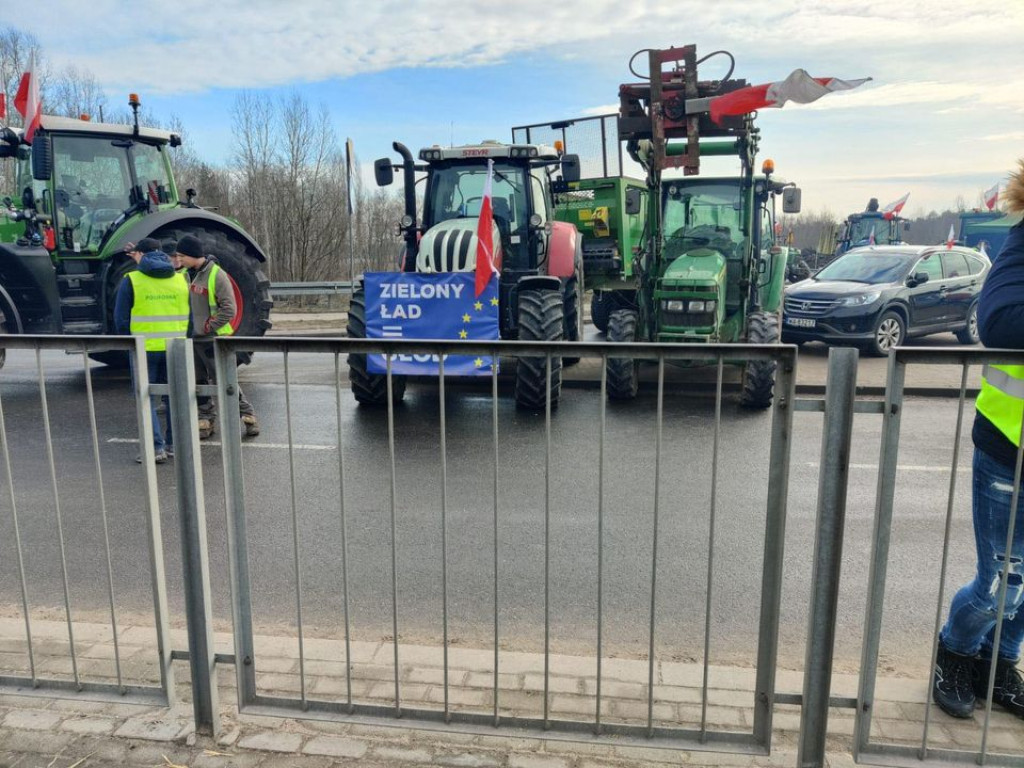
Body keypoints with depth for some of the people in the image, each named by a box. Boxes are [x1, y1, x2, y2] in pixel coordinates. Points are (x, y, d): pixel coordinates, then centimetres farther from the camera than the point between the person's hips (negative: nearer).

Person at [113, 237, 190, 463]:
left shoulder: (132, 280, -4)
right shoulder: (180, 279, 7)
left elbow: (121, 319, -2)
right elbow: (190, 315, 11)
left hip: (145, 349, -3)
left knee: (146, 399, 5)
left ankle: (157, 447, 0)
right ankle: (176, 445, 19)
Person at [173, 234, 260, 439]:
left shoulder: (216, 274, -13)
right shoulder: (185, 275, 7)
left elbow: (229, 308, -16)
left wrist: (208, 327, -14)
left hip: (213, 339, -7)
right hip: (191, 339, 7)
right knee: (199, 383, 12)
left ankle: (247, 415, 6)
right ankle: (206, 420, 23)